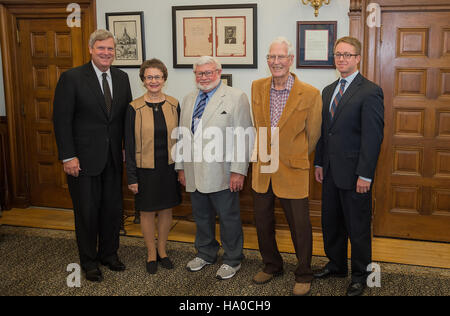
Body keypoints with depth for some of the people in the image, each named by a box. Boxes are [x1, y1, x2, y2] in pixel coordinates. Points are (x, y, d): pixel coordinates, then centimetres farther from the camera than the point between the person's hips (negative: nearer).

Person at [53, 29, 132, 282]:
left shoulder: (122, 78, 6)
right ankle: (89, 262, 25)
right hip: (84, 158, -4)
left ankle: (109, 253, 33)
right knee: (87, 211, 7)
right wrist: (68, 156, -14)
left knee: (113, 209, 13)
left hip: (113, 158, 5)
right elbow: (62, 119, -11)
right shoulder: (72, 78, -9)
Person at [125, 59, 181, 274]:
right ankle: (151, 254, 25)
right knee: (147, 212, 8)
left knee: (166, 210, 12)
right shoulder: (134, 108, -8)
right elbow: (129, 145, -5)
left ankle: (162, 250, 30)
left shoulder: (173, 105, 1)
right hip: (145, 169, -2)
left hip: (168, 167, 3)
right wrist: (131, 177, -7)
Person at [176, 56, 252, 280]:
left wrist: (238, 170, -15)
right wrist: (181, 167, 13)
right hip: (194, 174, 6)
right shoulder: (188, 100, 14)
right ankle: (205, 254, 37)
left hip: (222, 174, -5)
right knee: (201, 217, 17)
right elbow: (183, 135, 17)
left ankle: (232, 260, 24)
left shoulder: (236, 98, -5)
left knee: (229, 218, 6)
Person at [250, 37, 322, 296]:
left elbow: (313, 135, 0)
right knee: (263, 222, 17)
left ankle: (304, 275, 27)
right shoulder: (257, 88, 1)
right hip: (262, 168, 5)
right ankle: (272, 265, 39)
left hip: (292, 170, -4)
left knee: (300, 226, 6)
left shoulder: (310, 94, -12)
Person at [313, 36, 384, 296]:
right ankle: (336, 265, 36)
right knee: (331, 223, 17)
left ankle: (360, 275, 24)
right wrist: (319, 163, 11)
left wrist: (365, 175, -18)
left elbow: (373, 136, -15)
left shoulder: (370, 92, -11)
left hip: (354, 174, -7)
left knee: (358, 227, 7)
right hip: (331, 172, 7)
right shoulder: (328, 91, 12)